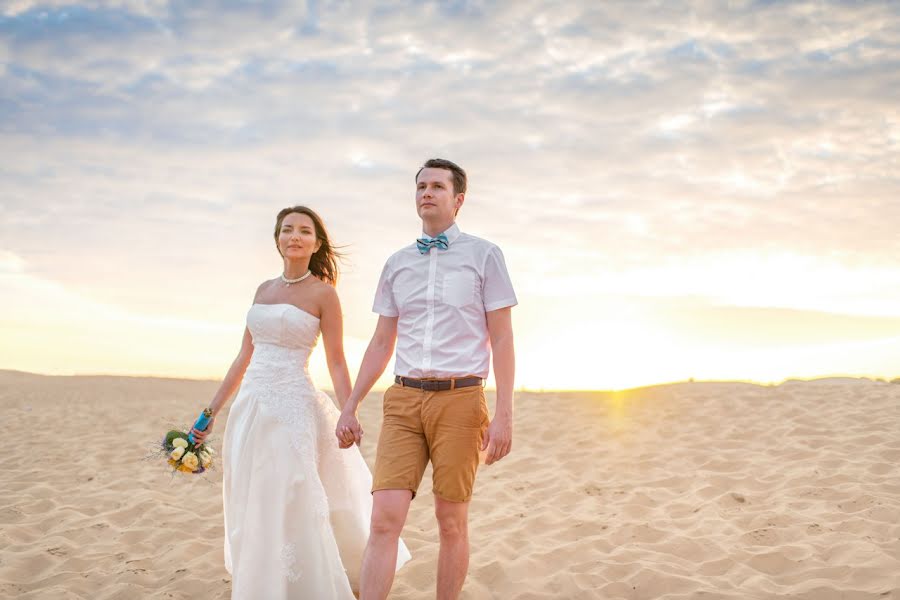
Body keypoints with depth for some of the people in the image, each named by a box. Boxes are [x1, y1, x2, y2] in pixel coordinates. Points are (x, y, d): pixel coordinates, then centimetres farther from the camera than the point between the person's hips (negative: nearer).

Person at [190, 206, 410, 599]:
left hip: (293, 408, -6)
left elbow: (336, 363, -5)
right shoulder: (264, 289, 13)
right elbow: (244, 357, 15)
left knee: (291, 512, -4)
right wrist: (212, 411, 13)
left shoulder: (323, 293, -4)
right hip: (250, 407, 6)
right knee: (251, 513, 12)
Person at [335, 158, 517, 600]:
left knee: (451, 523, 4)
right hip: (403, 401, 3)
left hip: (459, 401, -3)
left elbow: (502, 339, -1)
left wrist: (504, 415, -8)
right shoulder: (397, 263, 14)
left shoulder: (484, 255, 3)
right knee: (385, 519, -7)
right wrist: (350, 407, 12)